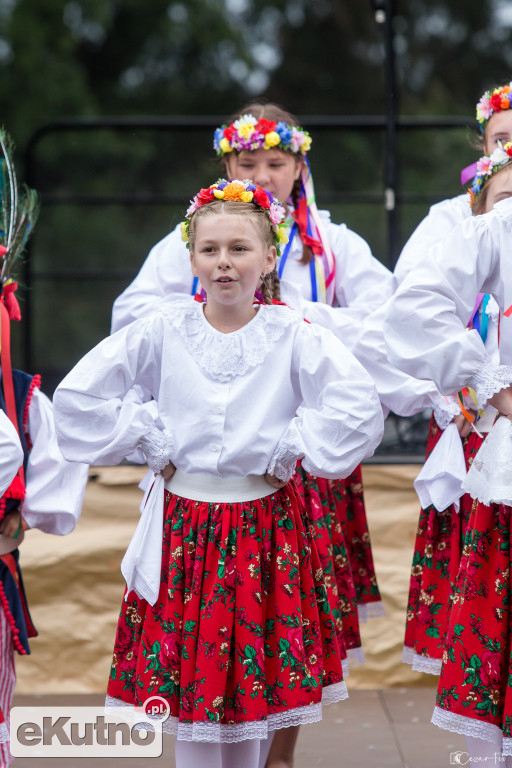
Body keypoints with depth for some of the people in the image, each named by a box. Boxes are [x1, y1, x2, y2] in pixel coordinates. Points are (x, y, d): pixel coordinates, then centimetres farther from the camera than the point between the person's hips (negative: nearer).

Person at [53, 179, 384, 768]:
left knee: (256, 681, 4)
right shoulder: (164, 330, -2)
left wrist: (289, 450, -11)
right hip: (183, 525, 1)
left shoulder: (293, 336, -5)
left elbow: (358, 407, -14)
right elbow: (77, 396, -1)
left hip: (264, 528, 0)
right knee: (187, 674, 2)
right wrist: (149, 441, -3)